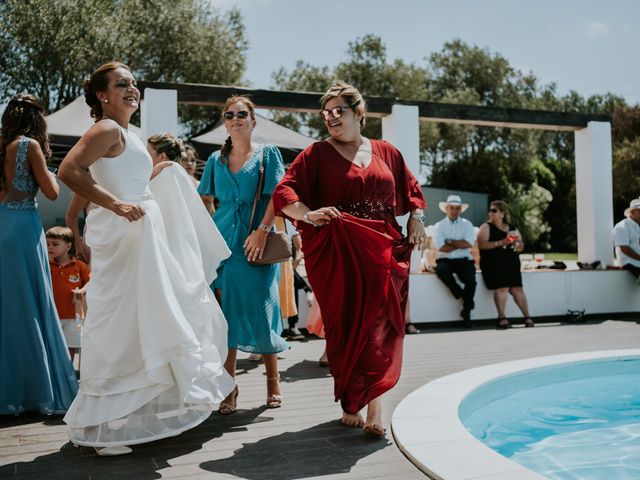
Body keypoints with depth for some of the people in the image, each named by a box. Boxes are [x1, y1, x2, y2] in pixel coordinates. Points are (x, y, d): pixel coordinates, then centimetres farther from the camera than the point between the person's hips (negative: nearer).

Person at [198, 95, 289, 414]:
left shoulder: (267, 154, 5)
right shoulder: (216, 159, 15)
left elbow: (277, 196, -5)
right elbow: (205, 199, 20)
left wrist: (262, 230, -15)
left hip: (256, 244, -3)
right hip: (223, 241, 3)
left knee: (261, 311, -1)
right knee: (226, 314, 0)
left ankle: (273, 381, 17)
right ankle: (229, 389, 8)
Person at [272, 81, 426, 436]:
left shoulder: (386, 153, 16)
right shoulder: (317, 154, 7)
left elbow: (411, 190, 27)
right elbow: (284, 193, -2)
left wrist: (416, 218, 9)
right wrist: (309, 214, -19)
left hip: (384, 251, 2)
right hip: (336, 252, -2)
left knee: (379, 326, -7)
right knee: (344, 326, -1)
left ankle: (374, 408, -4)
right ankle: (350, 404, 14)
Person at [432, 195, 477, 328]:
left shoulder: (466, 224, 10)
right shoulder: (439, 226, 6)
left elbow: (468, 244, -8)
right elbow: (441, 247, -10)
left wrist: (450, 241, -5)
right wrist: (460, 244, -3)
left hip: (464, 260, 1)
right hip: (446, 260, -1)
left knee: (471, 280, -28)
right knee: (441, 270, -36)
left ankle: (466, 312, -7)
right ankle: (462, 295, -13)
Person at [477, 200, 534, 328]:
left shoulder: (513, 228, 19)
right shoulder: (486, 227, 7)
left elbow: (521, 247, 19)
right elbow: (481, 244, -9)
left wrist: (516, 243, -4)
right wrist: (501, 243, -16)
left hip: (511, 262, 3)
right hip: (493, 262, -3)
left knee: (516, 288, -12)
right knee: (502, 287, -22)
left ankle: (527, 317, -6)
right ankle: (501, 318, -17)